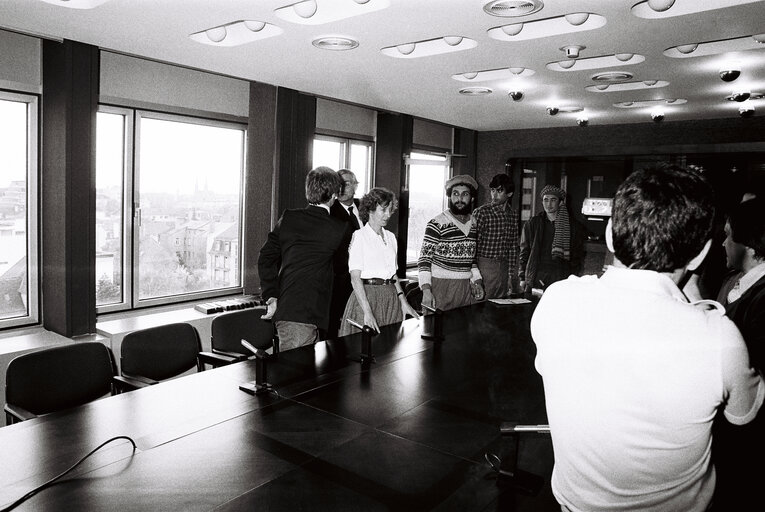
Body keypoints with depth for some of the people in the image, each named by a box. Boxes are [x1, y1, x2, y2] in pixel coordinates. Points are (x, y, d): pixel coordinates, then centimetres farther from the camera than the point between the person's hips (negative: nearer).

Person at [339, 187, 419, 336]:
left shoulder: (390, 237, 13)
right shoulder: (359, 236, -6)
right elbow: (355, 277, -13)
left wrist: (403, 301, 7)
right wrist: (367, 312, -21)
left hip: (391, 298, 6)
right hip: (367, 294, -6)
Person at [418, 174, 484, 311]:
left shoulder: (474, 225, 10)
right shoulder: (437, 224, -9)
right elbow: (424, 259, -10)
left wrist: (477, 282, 9)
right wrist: (426, 291, -19)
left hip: (467, 288, 5)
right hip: (441, 288, -5)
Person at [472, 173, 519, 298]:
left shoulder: (513, 215, 9)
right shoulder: (481, 212, -8)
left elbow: (513, 246, 15)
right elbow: (473, 244, -10)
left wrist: (513, 276, 13)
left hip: (503, 268, 6)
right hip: (484, 266, -5)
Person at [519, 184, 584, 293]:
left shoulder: (573, 226, 8)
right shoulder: (532, 224, 11)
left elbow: (577, 256, 10)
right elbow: (524, 252, 12)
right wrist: (522, 278, 5)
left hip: (560, 279, -1)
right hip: (535, 279, 1)